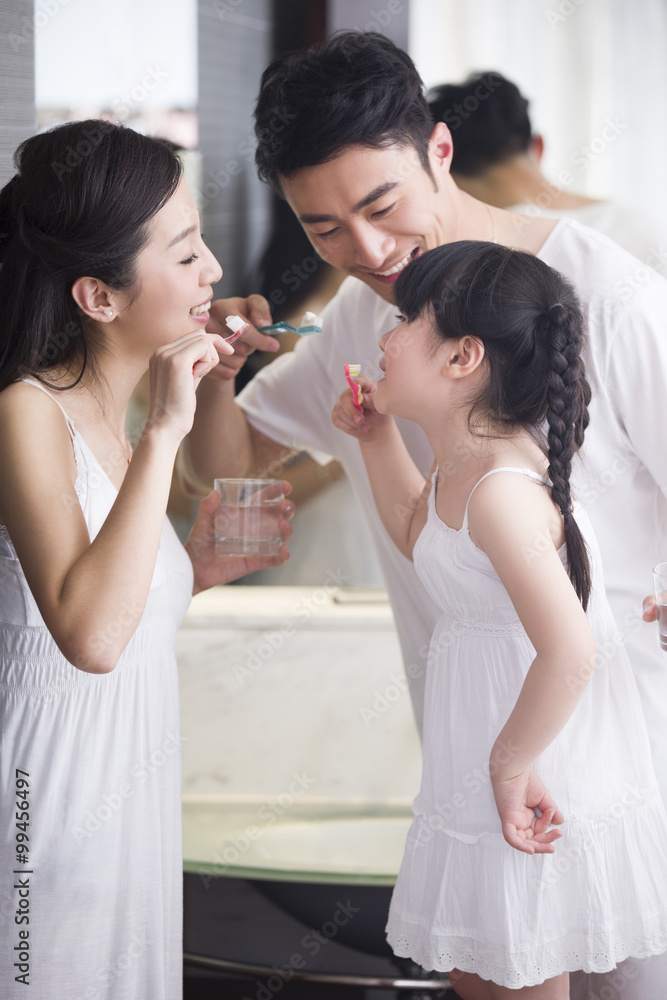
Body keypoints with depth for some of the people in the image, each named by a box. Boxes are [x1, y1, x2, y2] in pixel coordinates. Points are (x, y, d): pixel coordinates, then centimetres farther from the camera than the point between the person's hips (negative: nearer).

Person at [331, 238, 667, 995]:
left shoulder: (502, 487, -29)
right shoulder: (463, 461, 2)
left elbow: (569, 652, -36)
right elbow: (418, 540, 25)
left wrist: (510, 766, -24)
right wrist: (378, 437, 13)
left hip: (538, 782, -10)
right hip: (478, 767, 10)